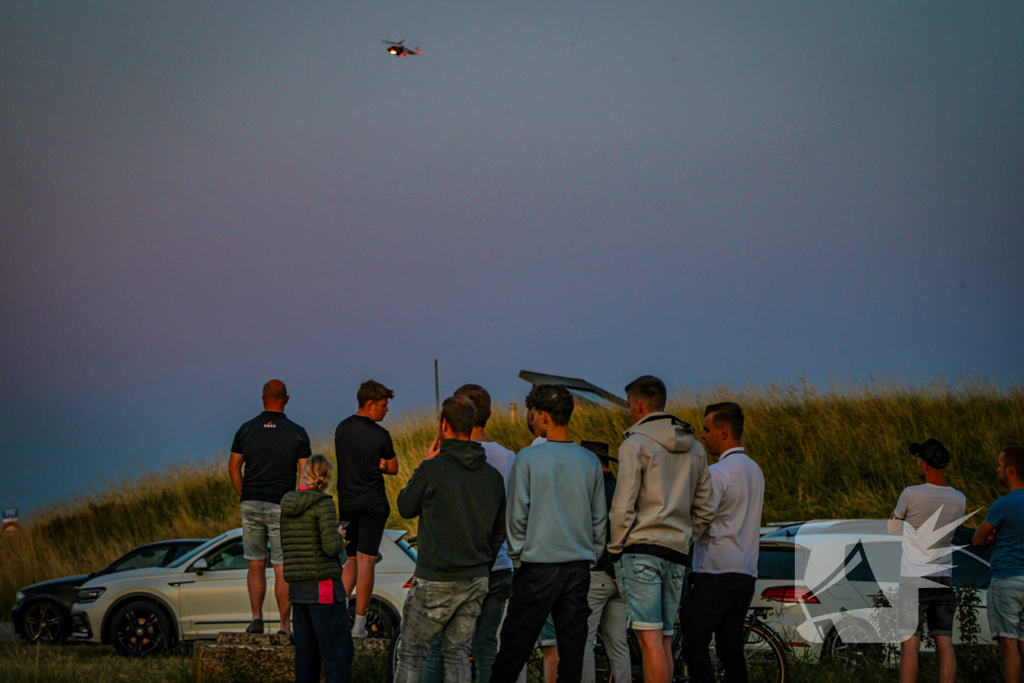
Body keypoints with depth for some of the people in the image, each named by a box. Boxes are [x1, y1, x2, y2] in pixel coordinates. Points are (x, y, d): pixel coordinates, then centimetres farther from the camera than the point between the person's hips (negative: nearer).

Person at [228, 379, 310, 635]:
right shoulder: (297, 433, -3)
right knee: (282, 568, 2)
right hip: (282, 507, -2)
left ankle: (256, 618, 0)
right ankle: (285, 626, 2)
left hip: (251, 505, 2)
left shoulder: (246, 430, 3)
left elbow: (233, 467, 6)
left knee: (256, 564, 12)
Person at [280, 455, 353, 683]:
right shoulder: (323, 504, -13)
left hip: (297, 587, 7)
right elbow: (332, 547, -21)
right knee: (338, 652, -6)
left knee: (306, 652, 10)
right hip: (324, 587, -7)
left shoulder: (286, 505, 8)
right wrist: (339, 537, 3)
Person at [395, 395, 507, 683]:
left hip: (435, 581, -5)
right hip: (476, 582, 5)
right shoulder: (493, 476, 5)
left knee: (412, 653, 4)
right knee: (458, 653, 11)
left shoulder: (432, 470, -13)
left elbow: (405, 507, 4)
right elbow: (499, 532, 13)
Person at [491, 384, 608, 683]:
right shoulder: (590, 462, 6)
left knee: (514, 647, 1)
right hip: (579, 567, 4)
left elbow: (517, 513, -4)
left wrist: (517, 554, 8)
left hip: (538, 565, -4)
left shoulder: (528, 458, -7)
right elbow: (600, 518, 11)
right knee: (572, 647, 4)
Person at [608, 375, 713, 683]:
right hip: (677, 554, 7)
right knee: (664, 640, 9)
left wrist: (616, 549, -2)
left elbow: (622, 507, -11)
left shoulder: (635, 444, -5)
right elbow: (704, 510, 16)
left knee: (650, 639, -12)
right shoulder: (694, 448, 17)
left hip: (641, 551, -7)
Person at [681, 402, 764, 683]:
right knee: (731, 649, 7)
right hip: (747, 572, 9)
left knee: (694, 645, -8)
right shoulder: (755, 471, 17)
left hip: (716, 572, -9)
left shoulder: (718, 473, -11)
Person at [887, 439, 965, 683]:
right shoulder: (959, 500, 4)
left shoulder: (912, 495, -12)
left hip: (914, 581, -5)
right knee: (945, 644, 5)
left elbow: (892, 527, 4)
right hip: (944, 579, 5)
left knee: (910, 644, -6)